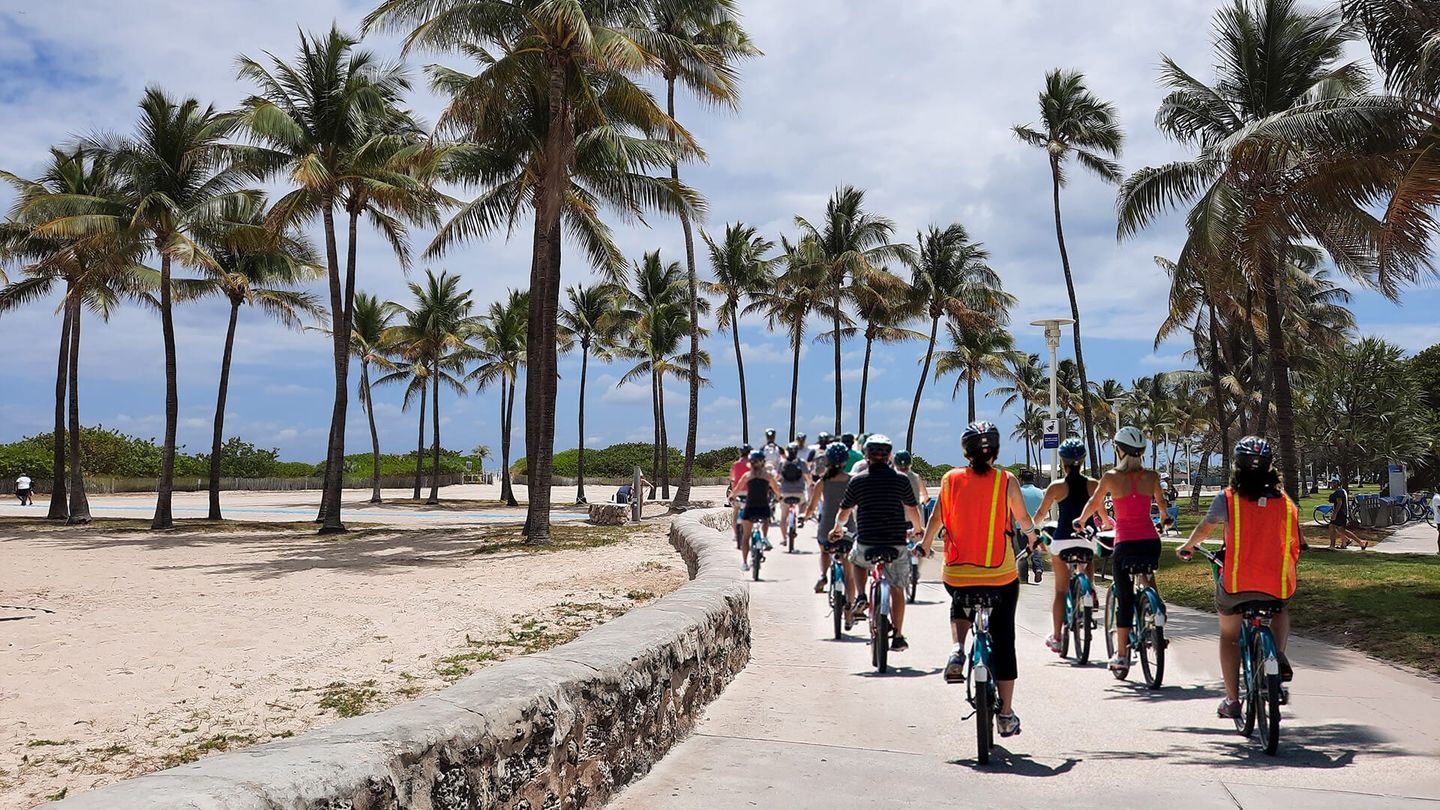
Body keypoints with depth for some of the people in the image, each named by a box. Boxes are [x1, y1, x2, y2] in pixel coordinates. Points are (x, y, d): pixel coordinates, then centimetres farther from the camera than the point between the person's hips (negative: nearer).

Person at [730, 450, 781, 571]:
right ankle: (764, 537, 6)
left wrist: (731, 497, 31)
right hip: (764, 508, 0)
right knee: (765, 520, 34)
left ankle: (744, 562, 9)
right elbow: (777, 490, 17)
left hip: (749, 508, 0)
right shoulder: (768, 475, 7)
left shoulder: (747, 475, 7)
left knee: (746, 536, 13)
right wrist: (778, 496, 38)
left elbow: (736, 490, 12)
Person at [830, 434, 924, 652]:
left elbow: (843, 513, 8)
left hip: (866, 544, 0)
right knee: (897, 589, 13)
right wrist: (916, 529, 33)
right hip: (896, 544, 0)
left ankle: (860, 596, 14)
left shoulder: (857, 480, 0)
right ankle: (897, 636, 13)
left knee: (857, 560, 33)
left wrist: (838, 528, 30)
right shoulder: (901, 480, 1)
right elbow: (913, 510, 12)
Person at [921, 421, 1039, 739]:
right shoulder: (1006, 481, -5)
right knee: (1003, 641, 11)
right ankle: (1006, 713, 13)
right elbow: (1023, 519, 6)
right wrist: (1032, 537, 29)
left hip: (957, 573, 1)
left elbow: (937, 518, 3)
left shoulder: (951, 479, -3)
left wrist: (925, 544, 21)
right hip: (1001, 573, -1)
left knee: (960, 605, 34)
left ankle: (957, 650, 7)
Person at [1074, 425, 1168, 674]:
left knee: (1124, 598, 3)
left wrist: (1081, 521, 32)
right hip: (1151, 540, 2)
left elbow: (1094, 503, 12)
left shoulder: (1111, 477, -5)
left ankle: (1121, 655, 4)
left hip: (1125, 543, -2)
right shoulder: (1151, 476, 2)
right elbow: (1162, 505, 20)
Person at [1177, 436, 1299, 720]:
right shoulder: (1286, 503, 4)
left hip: (1235, 584, -2)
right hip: (1275, 588, 2)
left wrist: (1187, 547, 30)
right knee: (1280, 612, 36)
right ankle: (1278, 656, 10)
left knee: (1229, 636, 22)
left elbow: (1204, 529, 10)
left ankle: (1232, 701, 21)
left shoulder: (1227, 499, -4)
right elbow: (1294, 550, 11)